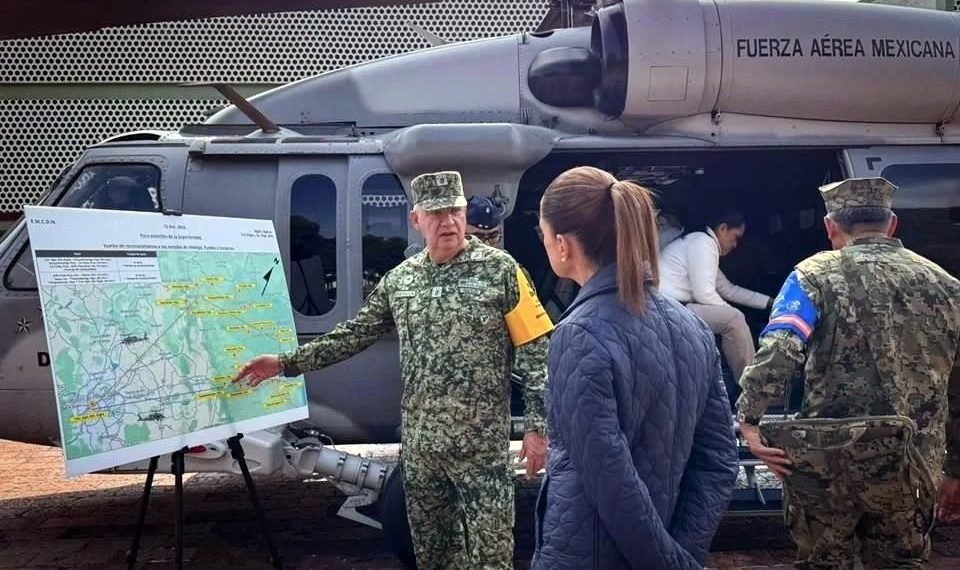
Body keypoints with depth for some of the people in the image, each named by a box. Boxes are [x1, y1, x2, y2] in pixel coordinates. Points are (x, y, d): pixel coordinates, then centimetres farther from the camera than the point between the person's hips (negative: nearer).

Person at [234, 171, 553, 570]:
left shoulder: (499, 269, -6)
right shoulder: (399, 278, 7)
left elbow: (534, 352, -7)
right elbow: (355, 334, 14)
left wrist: (538, 425, -12)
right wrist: (287, 363, 9)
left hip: (482, 447, -4)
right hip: (419, 446, 5)